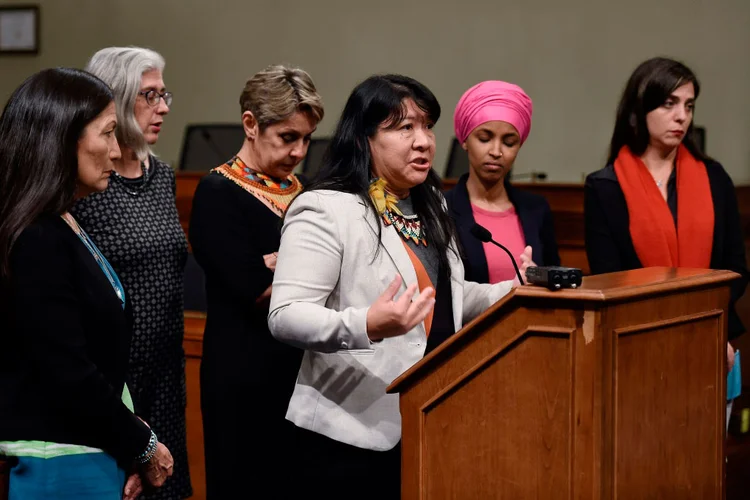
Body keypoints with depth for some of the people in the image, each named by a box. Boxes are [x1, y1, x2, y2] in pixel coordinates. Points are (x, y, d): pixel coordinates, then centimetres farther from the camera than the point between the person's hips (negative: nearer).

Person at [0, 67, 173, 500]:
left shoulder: (66, 228, 12)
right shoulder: (36, 243, -17)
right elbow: (68, 375, -20)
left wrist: (132, 440, 2)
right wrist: (142, 445, -7)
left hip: (94, 457, 9)